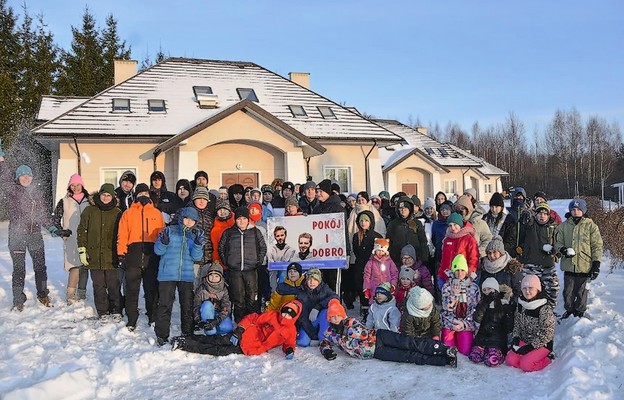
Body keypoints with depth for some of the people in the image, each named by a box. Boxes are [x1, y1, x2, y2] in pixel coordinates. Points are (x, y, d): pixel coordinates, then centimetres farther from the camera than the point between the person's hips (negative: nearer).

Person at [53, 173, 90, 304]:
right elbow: (56, 220, 8)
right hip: (71, 240, -3)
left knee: (84, 266, 7)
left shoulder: (88, 201, 10)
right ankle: (70, 296, -8)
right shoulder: (64, 202, 5)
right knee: (76, 266, -16)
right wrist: (62, 231, -4)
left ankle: (81, 295, 19)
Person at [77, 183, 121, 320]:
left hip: (111, 256, -1)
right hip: (94, 256, 1)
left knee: (114, 285, 2)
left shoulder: (117, 213, 3)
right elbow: (81, 231, 8)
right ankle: (103, 312, 18)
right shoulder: (89, 211, 4)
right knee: (99, 286, 6)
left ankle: (116, 311, 15)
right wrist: (82, 250, 2)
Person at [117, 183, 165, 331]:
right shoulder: (128, 213, 11)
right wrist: (121, 254, -4)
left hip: (152, 255, 1)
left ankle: (153, 318, 18)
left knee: (152, 288, 7)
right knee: (132, 289, 2)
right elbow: (122, 235, 4)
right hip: (133, 254, 0)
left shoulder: (157, 213, 13)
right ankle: (132, 320, 10)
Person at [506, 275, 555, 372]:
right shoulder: (520, 305, 1)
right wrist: (515, 339, -3)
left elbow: (547, 334, -18)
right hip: (524, 341, 6)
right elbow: (516, 325, 13)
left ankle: (546, 359, 4)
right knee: (510, 360, -12)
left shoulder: (545, 309, -19)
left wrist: (530, 347, -19)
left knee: (525, 365, -21)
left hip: (542, 345, -6)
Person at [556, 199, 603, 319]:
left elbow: (597, 246, -1)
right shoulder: (564, 226, 6)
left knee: (581, 292, 8)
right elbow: (558, 242, 12)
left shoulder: (591, 226, -1)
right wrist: (562, 249, -12)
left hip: (584, 266, -2)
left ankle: (580, 312, 24)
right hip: (568, 266, 2)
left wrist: (596, 264, -6)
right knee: (568, 291, 10)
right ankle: (569, 310, 29)